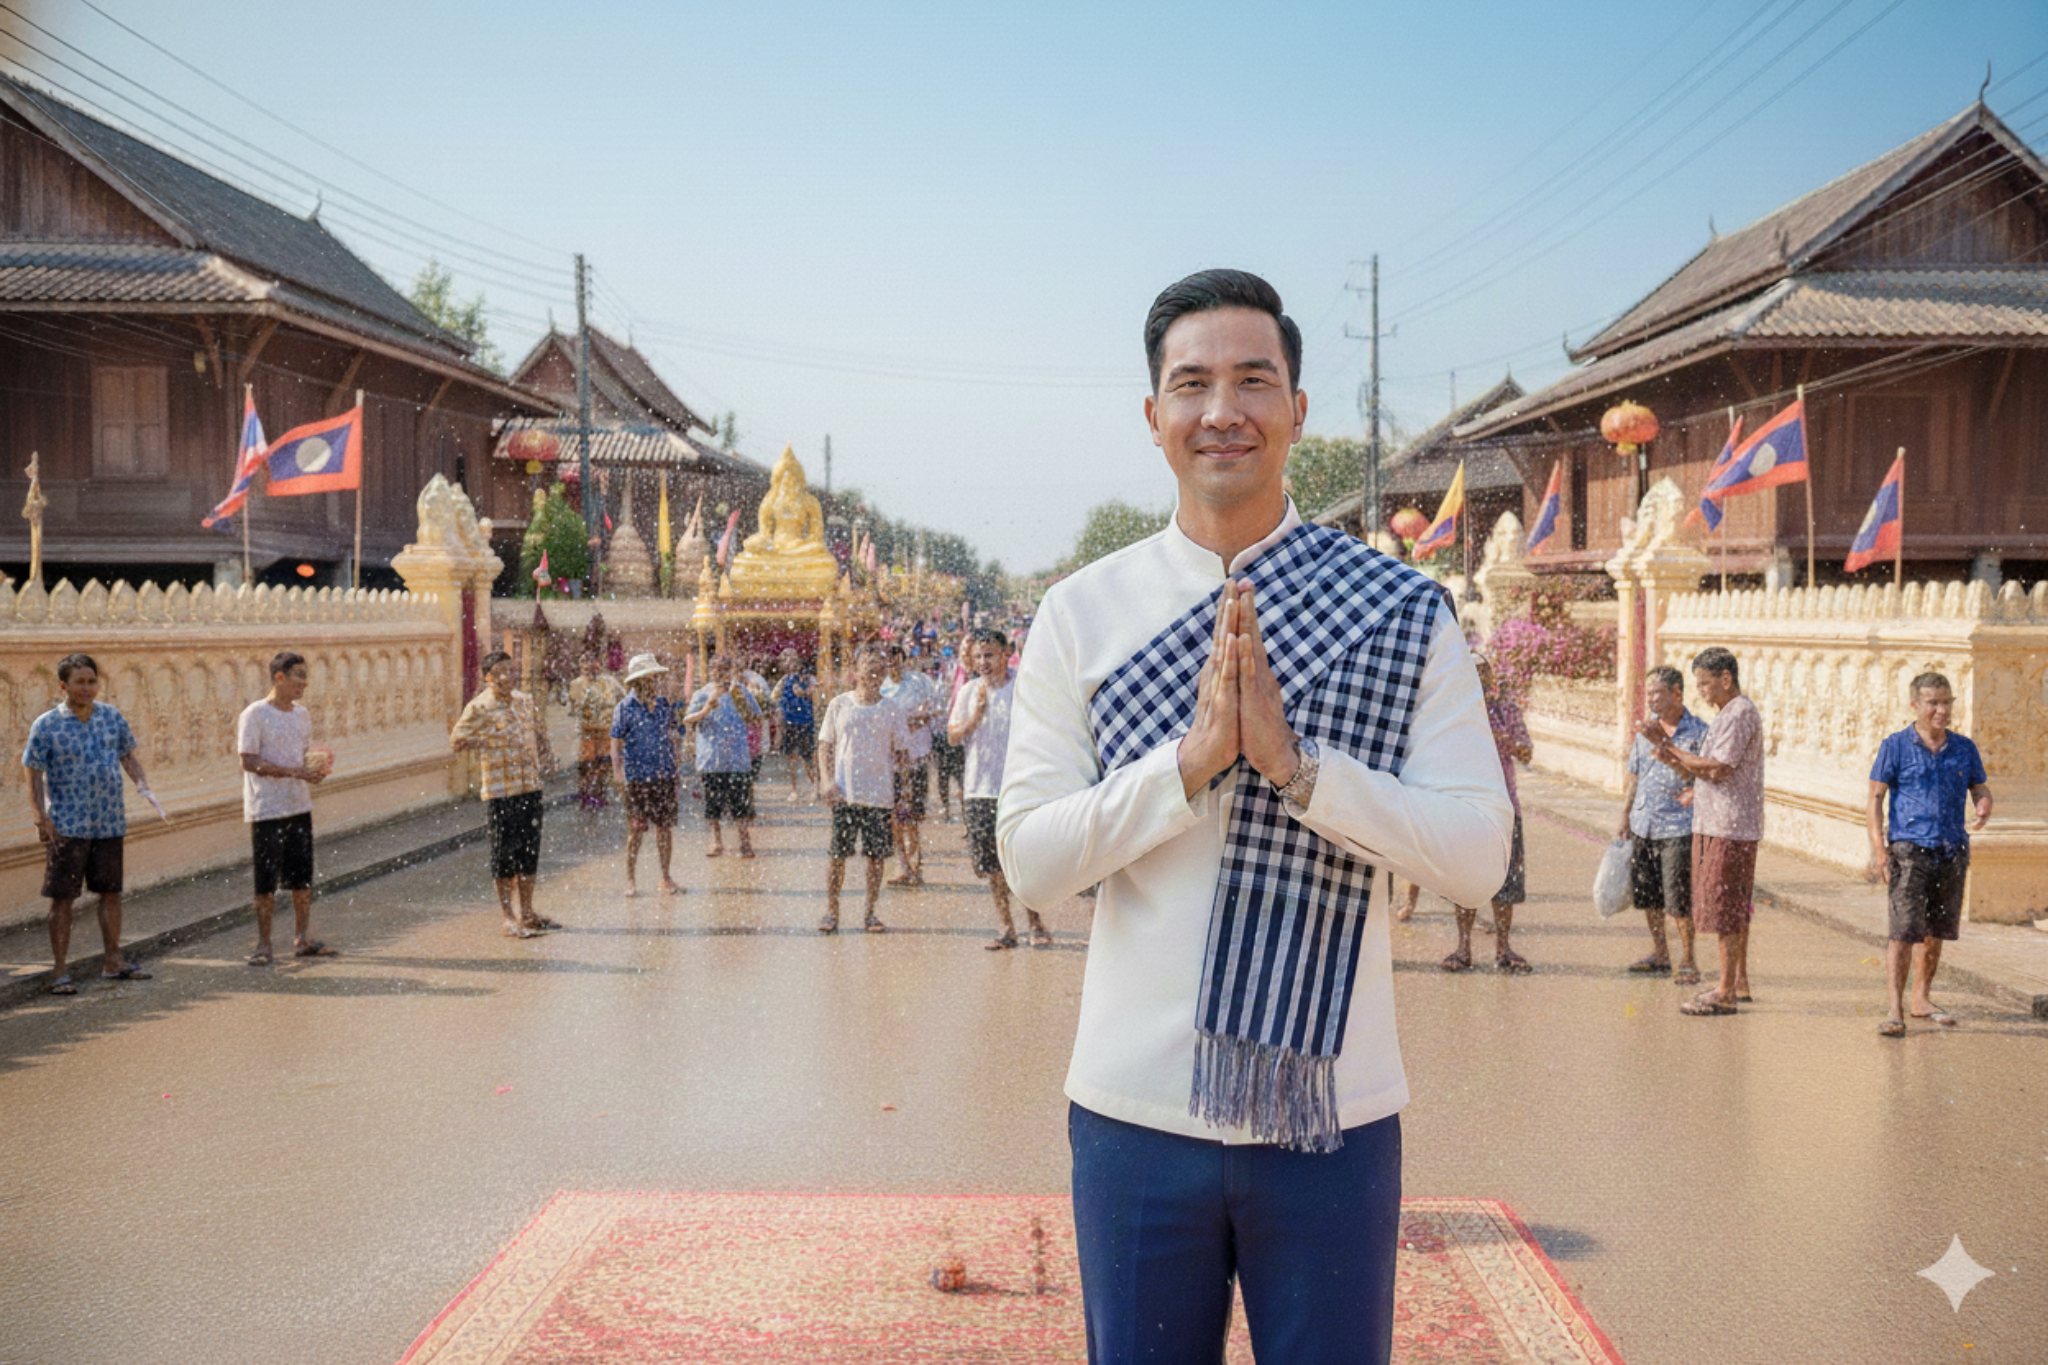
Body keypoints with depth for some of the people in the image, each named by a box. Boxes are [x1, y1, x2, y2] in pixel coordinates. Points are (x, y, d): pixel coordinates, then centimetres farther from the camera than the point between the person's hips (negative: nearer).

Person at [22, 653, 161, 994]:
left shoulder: (112, 716, 4)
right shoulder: (46, 726, -7)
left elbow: (127, 756, 17)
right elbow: (34, 775, -5)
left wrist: (143, 786, 0)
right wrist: (41, 818, -15)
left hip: (110, 823, 4)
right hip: (67, 826, -4)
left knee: (111, 892, 12)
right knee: (62, 897, 0)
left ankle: (112, 961, 24)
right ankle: (60, 970, 8)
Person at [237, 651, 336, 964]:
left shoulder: (302, 715, 11)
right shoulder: (255, 714, -10)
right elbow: (249, 761, -16)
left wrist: (316, 768, -3)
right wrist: (294, 771, -22)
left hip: (299, 806, 6)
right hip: (267, 809, -6)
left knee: (302, 877, 11)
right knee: (266, 881, 0)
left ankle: (302, 939, 22)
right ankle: (264, 946, 9)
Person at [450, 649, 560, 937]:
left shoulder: (525, 702, 10)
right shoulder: (479, 708, -9)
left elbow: (540, 734, 23)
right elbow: (457, 740, -11)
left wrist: (546, 761, 12)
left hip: (530, 787, 6)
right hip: (500, 791, -6)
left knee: (530, 850, 12)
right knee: (504, 854, 1)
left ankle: (527, 912, 24)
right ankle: (509, 917, 10)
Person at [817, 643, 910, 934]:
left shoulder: (891, 710, 5)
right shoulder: (839, 705, 4)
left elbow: (902, 751, 10)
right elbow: (825, 744, 6)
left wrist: (903, 759, -11)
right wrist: (826, 780, -5)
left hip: (879, 794, 1)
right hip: (844, 793, 0)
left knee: (876, 856, 3)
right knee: (838, 855, 2)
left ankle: (870, 913, 15)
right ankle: (831, 912, 14)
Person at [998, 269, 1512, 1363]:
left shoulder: (1401, 614, -3)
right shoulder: (1081, 614, 0)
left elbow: (1479, 857, -8)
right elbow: (1029, 862, -5)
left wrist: (1297, 760, -19)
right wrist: (1190, 758, -18)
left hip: (1332, 1113, 0)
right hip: (1137, 1107, 1)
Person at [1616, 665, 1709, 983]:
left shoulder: (1699, 733, -6)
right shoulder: (1645, 731, 11)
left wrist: (1695, 794, -22)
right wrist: (1625, 818, 16)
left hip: (1678, 828, -6)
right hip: (1642, 826, 6)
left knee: (1679, 900, -5)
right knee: (1646, 894, 12)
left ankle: (1687, 960, 9)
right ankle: (1659, 953, 26)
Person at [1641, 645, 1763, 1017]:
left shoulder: (1741, 713, -14)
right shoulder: (1728, 715, 18)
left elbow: (1717, 769, -21)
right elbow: (1702, 772, 16)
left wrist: (1669, 748, -14)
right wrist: (1670, 758, -1)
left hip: (1730, 827, -10)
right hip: (1715, 824, 10)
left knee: (1725, 909, -7)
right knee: (1734, 909, 15)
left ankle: (1725, 993, -3)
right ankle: (1739, 982, 23)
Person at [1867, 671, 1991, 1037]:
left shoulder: (1964, 749, 10)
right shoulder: (1896, 746, -1)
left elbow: (1980, 788, 17)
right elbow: (1876, 798, -2)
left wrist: (1984, 805, -9)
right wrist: (1878, 849, -11)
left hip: (1952, 851, 5)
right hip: (1909, 848, -4)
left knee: (1937, 929, 12)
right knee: (1905, 928, -12)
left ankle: (1921, 999, 27)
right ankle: (1894, 1010, -13)